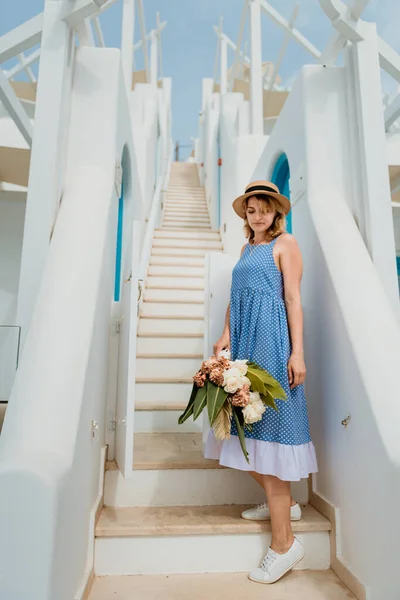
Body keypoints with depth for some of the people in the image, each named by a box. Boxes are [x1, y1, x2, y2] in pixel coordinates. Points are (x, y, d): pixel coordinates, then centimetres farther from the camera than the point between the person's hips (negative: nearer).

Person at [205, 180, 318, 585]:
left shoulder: (285, 243, 2)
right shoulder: (247, 247, 22)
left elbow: (293, 299, -6)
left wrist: (297, 352, -12)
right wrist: (225, 336, 6)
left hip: (270, 341, -7)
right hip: (243, 340, 7)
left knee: (267, 428, -6)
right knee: (245, 430, 11)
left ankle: (284, 543, 8)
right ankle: (283, 502, 32)